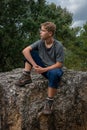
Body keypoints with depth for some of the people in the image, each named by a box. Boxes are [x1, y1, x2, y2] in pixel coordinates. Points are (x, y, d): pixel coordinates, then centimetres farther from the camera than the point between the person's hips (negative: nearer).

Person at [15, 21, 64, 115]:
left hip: (53, 69, -5)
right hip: (43, 68, 5)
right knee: (30, 52, -7)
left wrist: (44, 69, -26)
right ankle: (26, 76, -9)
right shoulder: (40, 42, -8)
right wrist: (34, 65, -26)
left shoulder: (58, 46, -20)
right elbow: (25, 51, -17)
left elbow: (59, 64, -21)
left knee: (54, 73, -42)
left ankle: (49, 102, -30)